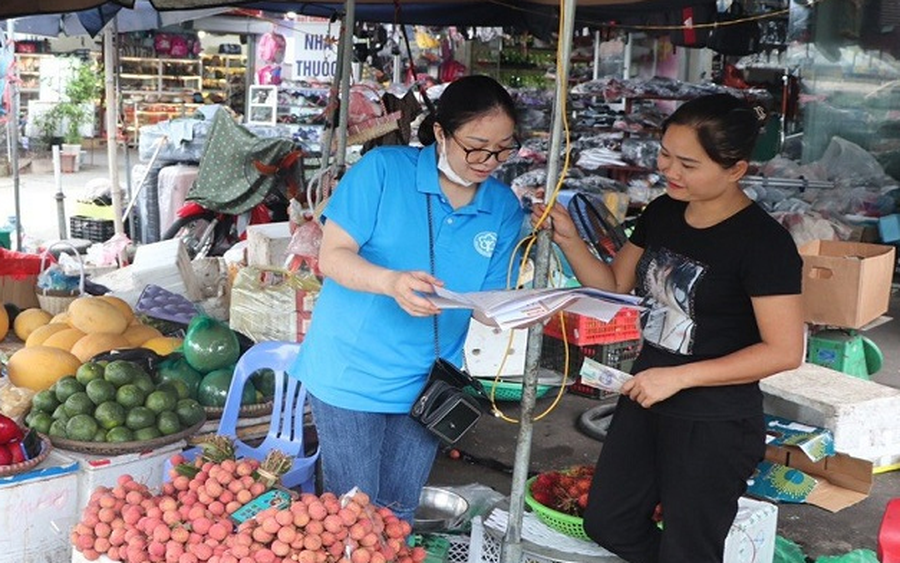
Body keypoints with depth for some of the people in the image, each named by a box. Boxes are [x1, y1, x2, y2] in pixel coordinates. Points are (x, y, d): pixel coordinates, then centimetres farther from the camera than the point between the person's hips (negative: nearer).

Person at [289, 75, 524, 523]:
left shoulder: (504, 208, 1)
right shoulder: (383, 170, -12)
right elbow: (332, 255, -15)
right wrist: (390, 281, -34)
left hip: (426, 384, 4)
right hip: (351, 373, -4)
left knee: (398, 515, 18)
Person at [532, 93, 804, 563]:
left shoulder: (764, 242, -21)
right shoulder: (662, 213, 1)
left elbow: (784, 351, -22)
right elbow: (614, 285, 11)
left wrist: (679, 376, -23)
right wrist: (569, 240, -7)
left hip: (716, 425, -7)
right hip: (645, 400, 8)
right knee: (608, 524, 21)